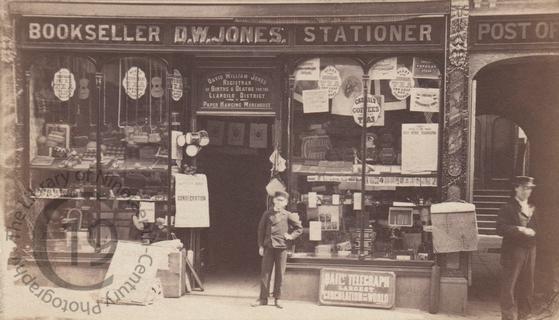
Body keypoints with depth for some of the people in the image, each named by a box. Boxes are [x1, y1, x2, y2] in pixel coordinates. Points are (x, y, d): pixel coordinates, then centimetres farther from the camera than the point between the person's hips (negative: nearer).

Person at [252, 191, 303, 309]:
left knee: (280, 274, 3)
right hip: (268, 246, 1)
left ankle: (277, 299, 13)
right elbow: (261, 230, 8)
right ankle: (263, 298, 9)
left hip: (281, 247, -1)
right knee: (265, 273, 1)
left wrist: (291, 236, -2)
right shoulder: (267, 214, 5)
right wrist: (261, 246, 3)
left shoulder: (288, 215, 2)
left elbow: (299, 228, 12)